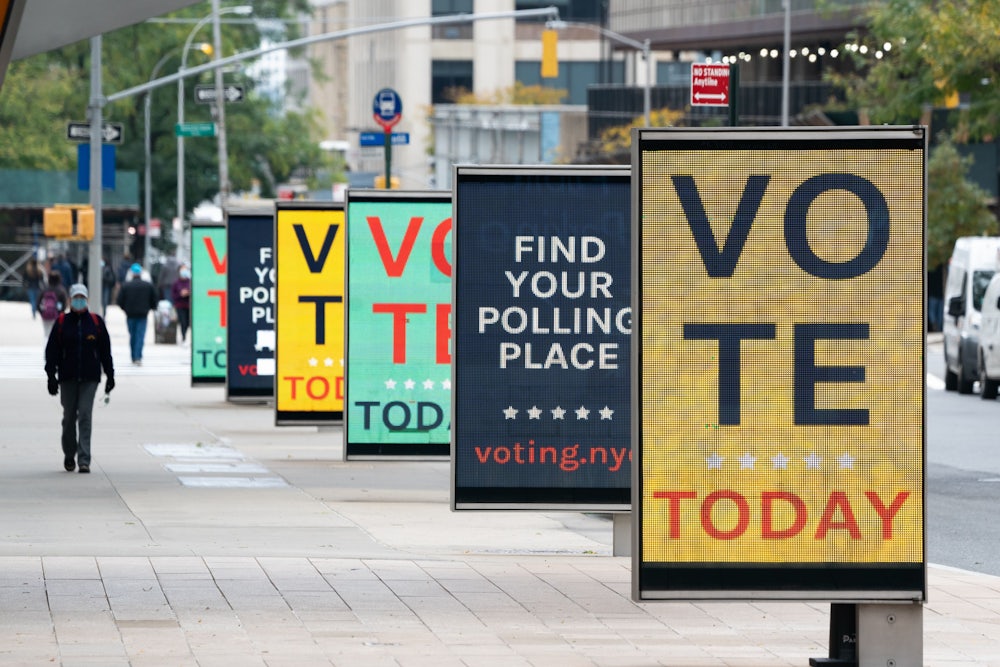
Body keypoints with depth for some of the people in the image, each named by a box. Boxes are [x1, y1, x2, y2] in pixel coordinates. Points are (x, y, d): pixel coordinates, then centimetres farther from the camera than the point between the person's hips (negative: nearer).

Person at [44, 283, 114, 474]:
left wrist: (110, 375, 8)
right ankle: (69, 455, 27)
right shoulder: (62, 322, 4)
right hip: (68, 378, 1)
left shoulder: (96, 322, 5)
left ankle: (84, 460, -10)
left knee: (85, 417, -8)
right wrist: (51, 375, -4)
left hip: (89, 378, -1)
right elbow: (52, 350, 3)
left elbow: (105, 351, 10)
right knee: (69, 417, 8)